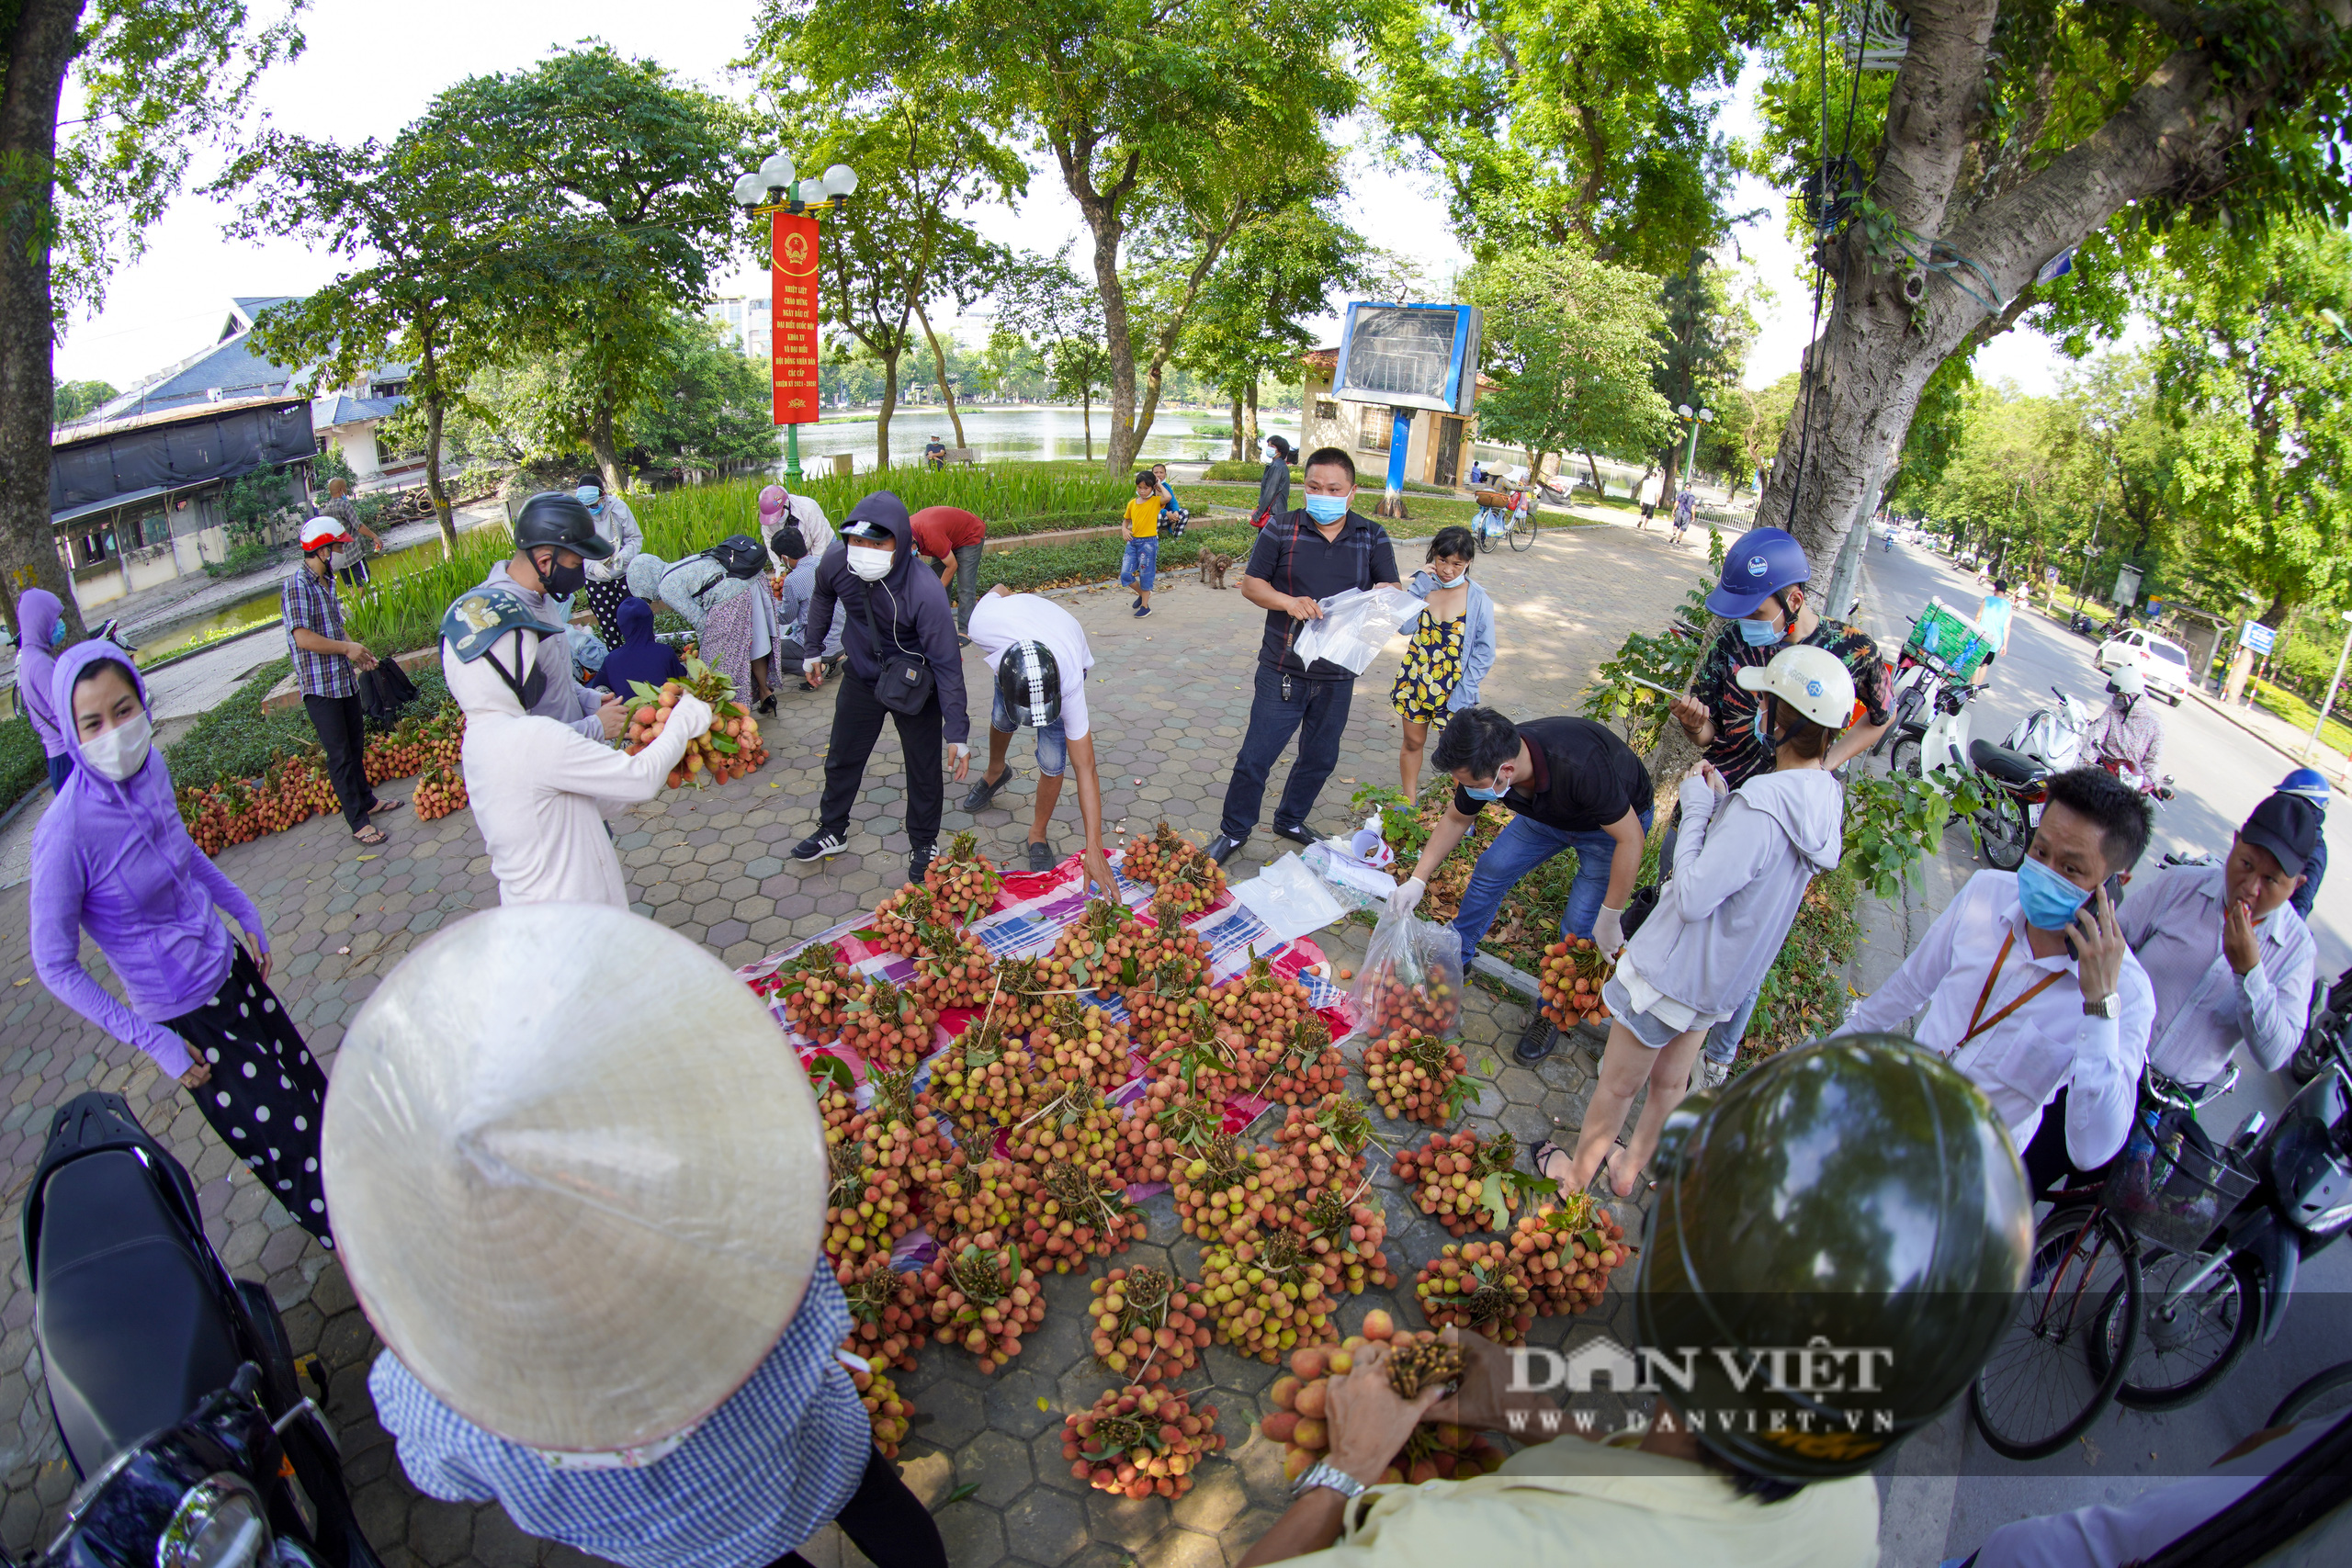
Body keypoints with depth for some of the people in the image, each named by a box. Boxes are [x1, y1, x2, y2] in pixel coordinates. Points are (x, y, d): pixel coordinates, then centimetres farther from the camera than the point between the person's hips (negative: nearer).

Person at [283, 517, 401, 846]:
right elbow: (303, 638, -24)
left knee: (356, 743, 21)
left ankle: (366, 799, 37)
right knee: (339, 754, -2)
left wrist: (356, 651, 8)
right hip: (319, 686, -9)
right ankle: (359, 822, 4)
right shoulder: (297, 587, -17)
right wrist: (348, 648, -14)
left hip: (344, 679, 9)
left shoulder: (327, 582, 11)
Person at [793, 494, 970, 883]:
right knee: (841, 759, 19)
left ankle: (923, 845, 32)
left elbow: (946, 664, -29)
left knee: (923, 770, 7)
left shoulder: (925, 592, -36)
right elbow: (822, 597, 5)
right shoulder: (836, 563, -22)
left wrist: (957, 733, -26)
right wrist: (811, 649, 13)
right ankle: (832, 832, 43)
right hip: (861, 678, 4)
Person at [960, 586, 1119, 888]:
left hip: (1070, 660, -3)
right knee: (1002, 720, 23)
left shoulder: (1069, 683, -46)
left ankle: (1038, 835, 16)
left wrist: (1094, 850, -45)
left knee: (1052, 763, -10)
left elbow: (1085, 769, -42)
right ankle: (996, 773, 58)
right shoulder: (983, 624, -46)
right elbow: (1000, 589, -19)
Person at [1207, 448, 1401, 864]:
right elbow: (1250, 583, -2)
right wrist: (1289, 602, -21)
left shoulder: (1372, 537, 1)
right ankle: (1234, 830, 20)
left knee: (1320, 757, 18)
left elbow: (1394, 590, 0)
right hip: (1283, 671, -3)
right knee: (1256, 756, 1)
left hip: (1338, 674, 3)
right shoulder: (1281, 530, -5)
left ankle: (1291, 820, 40)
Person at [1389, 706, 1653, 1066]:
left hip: (1616, 823, -5)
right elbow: (1456, 819, -6)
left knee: (1580, 926, -12)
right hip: (1548, 812, 5)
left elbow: (1630, 838, -32)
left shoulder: (1579, 768, -46)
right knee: (1491, 869, 2)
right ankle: (1456, 958, 24)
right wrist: (1417, 880, -12)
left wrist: (1610, 919, -25)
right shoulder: (1486, 760, -27)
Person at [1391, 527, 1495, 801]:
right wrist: (1420, 584, -21)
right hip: (1415, 681, 3)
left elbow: (1484, 653, -7)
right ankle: (1409, 802, 33)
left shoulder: (1478, 600, -11)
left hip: (1453, 689, -2)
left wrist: (1463, 691, -14)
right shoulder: (1422, 586, -5)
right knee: (1413, 742, 16)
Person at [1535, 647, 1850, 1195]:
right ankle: (1629, 1170, 47)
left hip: (1675, 968, -8)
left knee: (1618, 1084, 14)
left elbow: (1693, 897, -29)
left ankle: (1576, 1175, 35)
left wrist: (1696, 809, -21)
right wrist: (1721, 803, -5)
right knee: (1670, 1082, 27)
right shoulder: (1826, 796, -5)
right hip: (1725, 972, 8)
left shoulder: (1761, 807, -33)